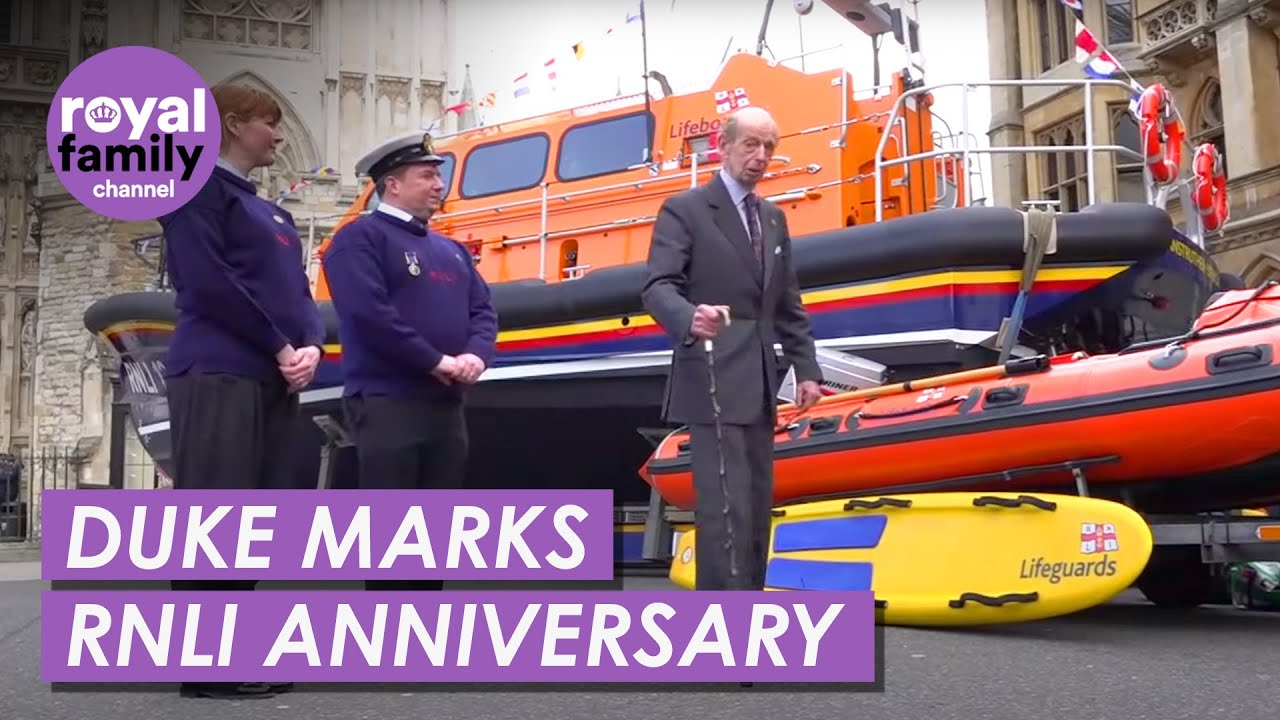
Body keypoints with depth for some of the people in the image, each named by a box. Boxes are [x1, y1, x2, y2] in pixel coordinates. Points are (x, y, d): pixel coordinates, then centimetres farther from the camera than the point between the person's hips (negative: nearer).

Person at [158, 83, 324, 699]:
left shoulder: (273, 213, 24)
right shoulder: (200, 186, -2)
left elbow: (300, 293, 18)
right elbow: (208, 281, -14)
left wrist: (309, 348, -3)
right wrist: (279, 347, -11)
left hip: (273, 382, 9)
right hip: (219, 376, -9)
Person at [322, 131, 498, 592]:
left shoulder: (450, 250, 20)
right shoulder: (361, 238, -5)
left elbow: (483, 310, 13)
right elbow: (370, 315, -18)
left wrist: (475, 355, -9)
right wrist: (436, 361, -17)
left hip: (447, 405, 8)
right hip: (387, 403, -8)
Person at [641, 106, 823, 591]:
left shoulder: (773, 219, 18)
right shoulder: (684, 210, -4)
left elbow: (789, 305, 20)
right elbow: (658, 287, -16)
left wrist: (806, 368, 12)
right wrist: (690, 318, -37)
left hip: (759, 386, 8)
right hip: (714, 383, -8)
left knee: (756, 507, 11)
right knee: (725, 507, -12)